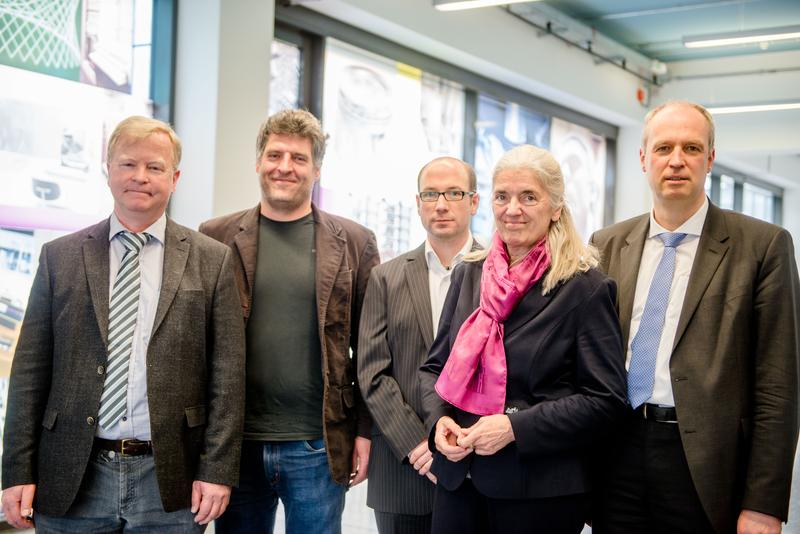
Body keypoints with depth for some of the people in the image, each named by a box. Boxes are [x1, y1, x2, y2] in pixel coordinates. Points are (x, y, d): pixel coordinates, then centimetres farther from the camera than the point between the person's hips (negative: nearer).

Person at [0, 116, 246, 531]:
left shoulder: (212, 260, 3)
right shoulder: (60, 257, 6)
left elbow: (226, 376, 0)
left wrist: (217, 470, -6)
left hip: (169, 482, -1)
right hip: (71, 481, 1)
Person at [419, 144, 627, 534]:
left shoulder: (585, 288, -8)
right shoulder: (468, 275, 8)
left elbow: (606, 398, -10)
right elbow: (435, 366, 14)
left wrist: (515, 427, -17)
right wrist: (438, 419, -6)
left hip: (541, 490, -4)